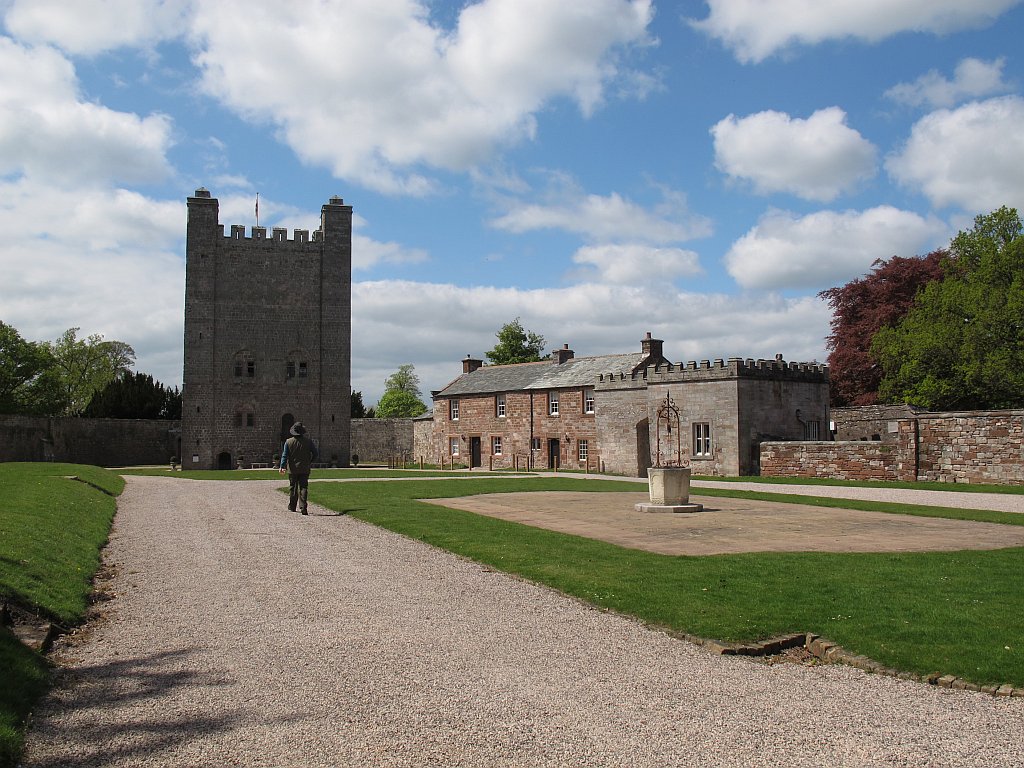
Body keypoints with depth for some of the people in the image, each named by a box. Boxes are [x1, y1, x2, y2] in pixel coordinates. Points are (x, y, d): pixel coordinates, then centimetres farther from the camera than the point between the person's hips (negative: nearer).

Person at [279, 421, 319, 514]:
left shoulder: (288, 442, -4)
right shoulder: (308, 441, -3)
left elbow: (285, 455, -8)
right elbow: (316, 454, 0)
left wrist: (282, 467, -8)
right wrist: (310, 462, 15)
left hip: (292, 469, 1)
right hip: (304, 469, -1)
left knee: (292, 487, 14)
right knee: (303, 488, -1)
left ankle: (292, 507, 24)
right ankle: (303, 508, -12)